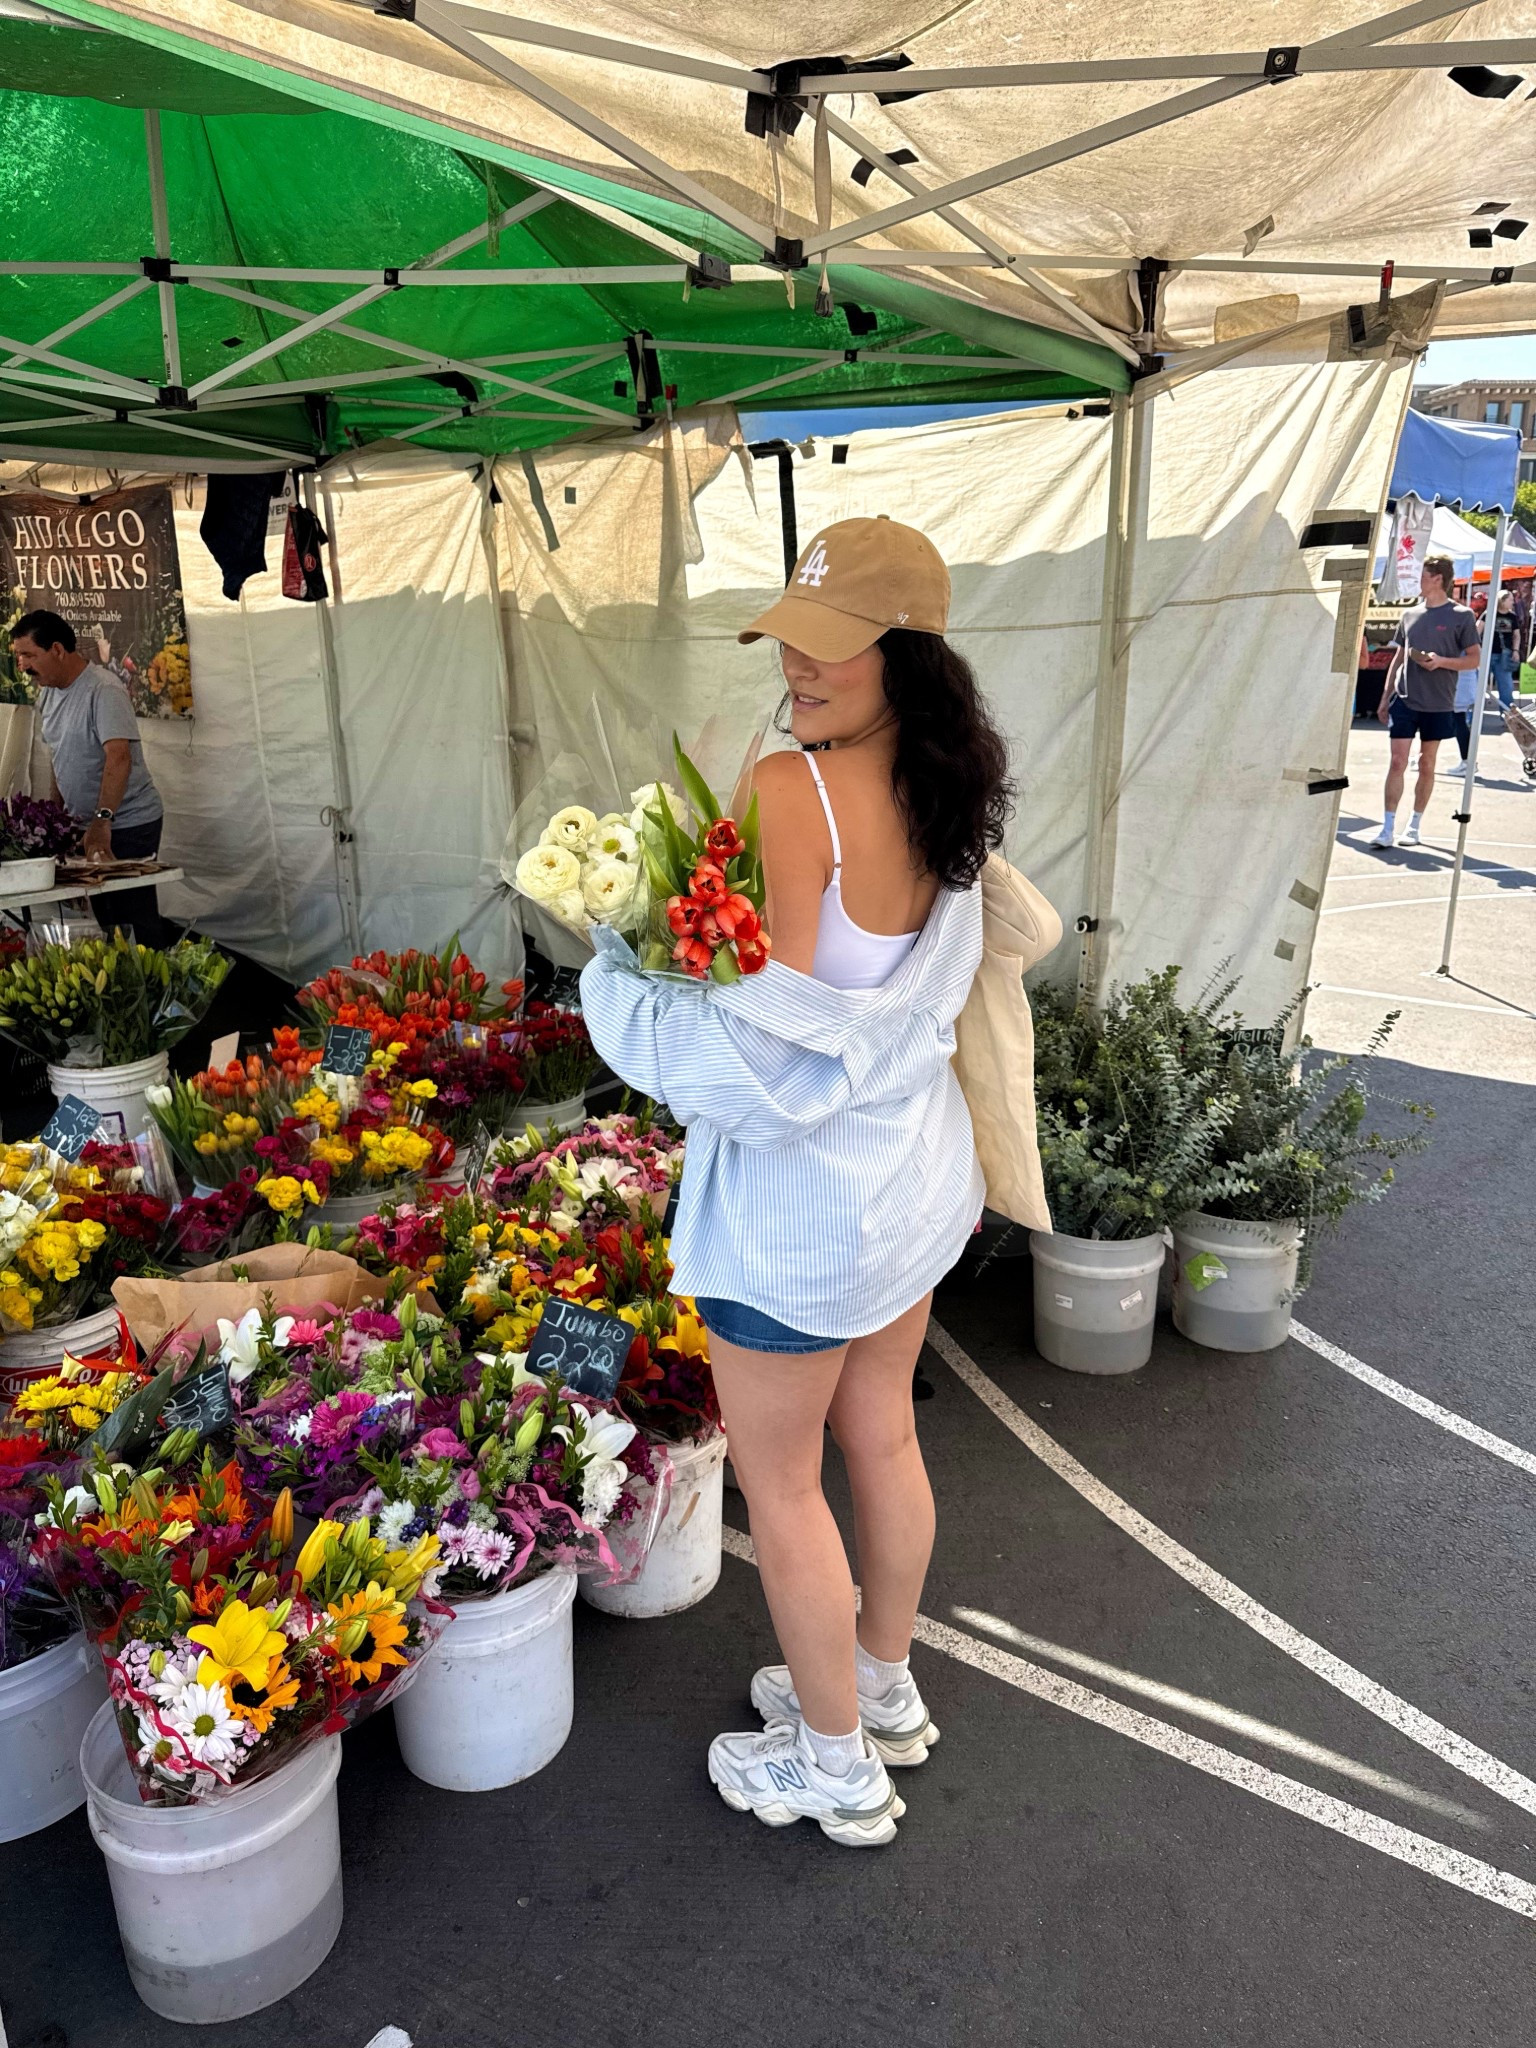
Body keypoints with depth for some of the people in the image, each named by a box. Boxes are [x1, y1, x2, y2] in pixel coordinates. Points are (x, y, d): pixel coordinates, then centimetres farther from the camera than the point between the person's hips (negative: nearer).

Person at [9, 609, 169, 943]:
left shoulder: (103, 690, -16)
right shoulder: (48, 692, 10)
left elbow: (119, 757, -27)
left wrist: (102, 820, -35)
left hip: (128, 825, -8)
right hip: (85, 824, 8)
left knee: (134, 921, -6)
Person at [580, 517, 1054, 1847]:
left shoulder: (792, 793, -25)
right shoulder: (944, 798, -1)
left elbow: (771, 1027, -26)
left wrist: (616, 976, -14)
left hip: (801, 1188, -8)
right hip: (913, 1162, 8)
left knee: (779, 1482, 12)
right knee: (884, 1439, 24)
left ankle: (836, 1765, 32)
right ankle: (885, 1691, 46)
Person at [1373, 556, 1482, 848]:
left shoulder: (1461, 615, -2)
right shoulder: (1410, 615, 10)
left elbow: (1475, 658, -2)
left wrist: (1442, 661, -19)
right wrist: (1385, 698, 11)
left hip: (1438, 704, -3)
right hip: (1404, 700, 3)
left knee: (1426, 765, 7)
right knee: (1398, 762, -5)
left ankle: (1414, 826, 17)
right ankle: (1388, 829, -5)